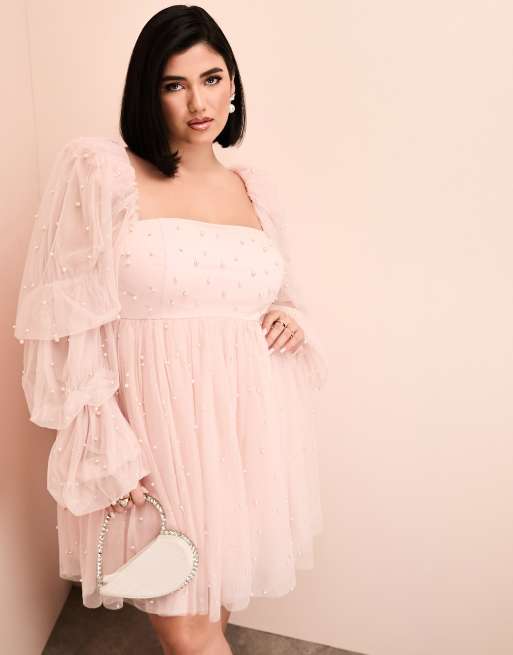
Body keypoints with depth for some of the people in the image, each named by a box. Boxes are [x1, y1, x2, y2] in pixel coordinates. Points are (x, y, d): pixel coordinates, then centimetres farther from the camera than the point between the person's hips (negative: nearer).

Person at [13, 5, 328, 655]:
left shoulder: (256, 189, 9)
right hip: (157, 425, -4)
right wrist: (106, 447, -14)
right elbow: (69, 323, -8)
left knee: (220, 597, 18)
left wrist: (293, 322, -2)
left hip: (245, 422, 4)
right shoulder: (100, 171, -5)